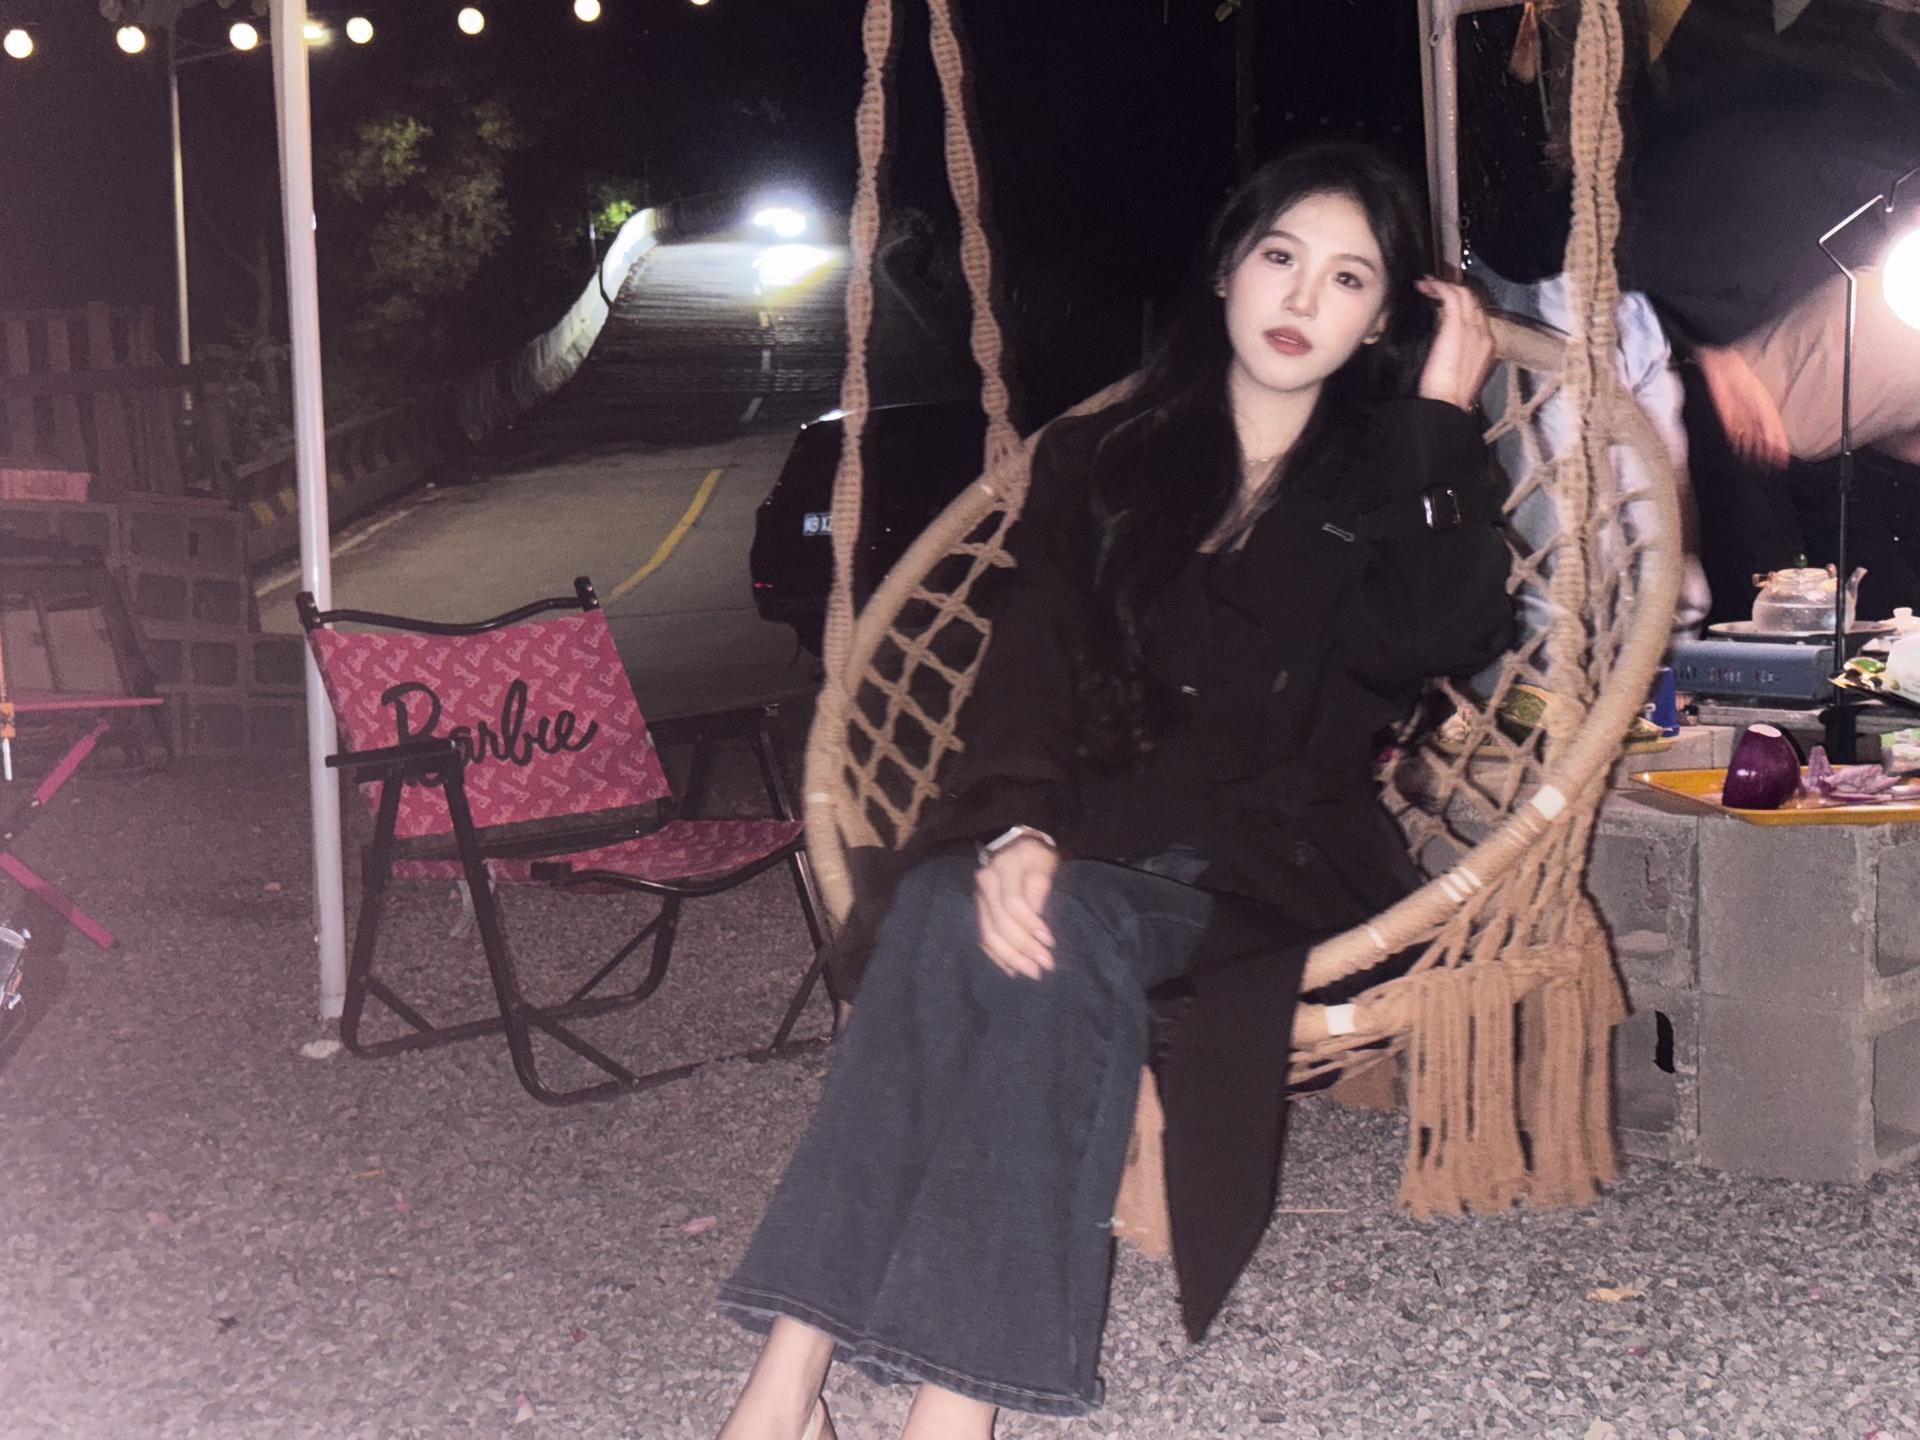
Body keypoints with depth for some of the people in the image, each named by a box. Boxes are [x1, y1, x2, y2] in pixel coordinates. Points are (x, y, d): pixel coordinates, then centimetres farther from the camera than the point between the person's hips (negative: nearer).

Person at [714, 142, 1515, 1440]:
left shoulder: (1387, 483, 12)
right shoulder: (1101, 462, 16)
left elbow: (1447, 638, -10)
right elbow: (1031, 672, 3)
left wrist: (1446, 420, -5)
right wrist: (1016, 831, -16)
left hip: (1276, 872, -2)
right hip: (1086, 842, 2)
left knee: (1060, 939, -33)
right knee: (949, 912, -32)